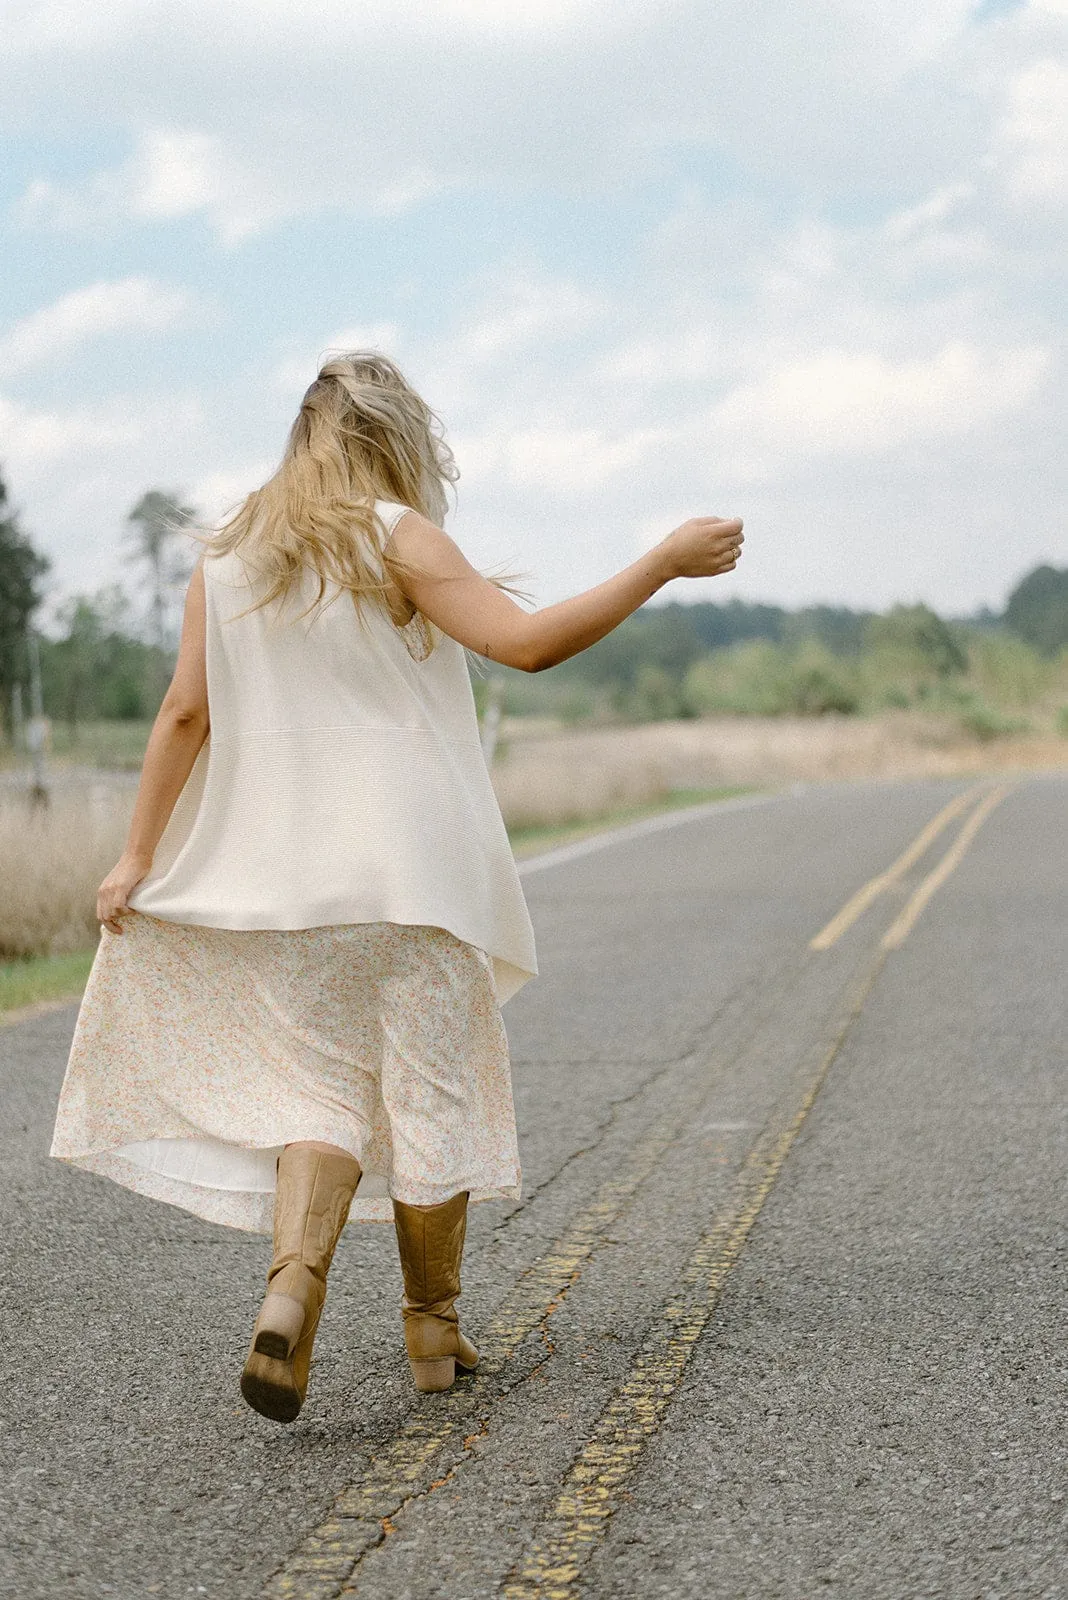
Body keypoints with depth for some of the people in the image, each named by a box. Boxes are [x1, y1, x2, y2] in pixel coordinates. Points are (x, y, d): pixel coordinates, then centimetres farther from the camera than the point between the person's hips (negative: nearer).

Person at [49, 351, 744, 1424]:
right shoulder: (392, 537, -7)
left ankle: (291, 1286, -15)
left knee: (320, 1091, 9)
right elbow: (528, 642, -17)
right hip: (413, 870, -4)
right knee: (431, 1090, 8)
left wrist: (137, 856, 9)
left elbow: (184, 713, 5)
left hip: (289, 876, 4)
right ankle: (435, 1332, 17)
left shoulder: (227, 558, 7)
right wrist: (664, 562, -11)